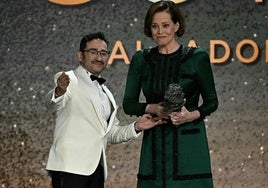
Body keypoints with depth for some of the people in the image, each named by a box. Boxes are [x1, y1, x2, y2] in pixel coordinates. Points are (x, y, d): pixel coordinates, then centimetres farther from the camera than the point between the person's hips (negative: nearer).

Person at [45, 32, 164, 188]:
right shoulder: (69, 80, 0)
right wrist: (59, 91, -46)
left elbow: (112, 134, 27)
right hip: (70, 167, -7)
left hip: (97, 169, 7)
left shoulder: (106, 94, 23)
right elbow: (58, 101, -23)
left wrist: (136, 127, 8)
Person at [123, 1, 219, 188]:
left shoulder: (197, 57, 1)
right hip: (155, 143, 3)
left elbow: (212, 101, 5)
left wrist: (192, 115, -14)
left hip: (189, 144, -3)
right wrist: (153, 108, -10)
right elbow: (128, 104, 9)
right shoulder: (141, 59, 9)